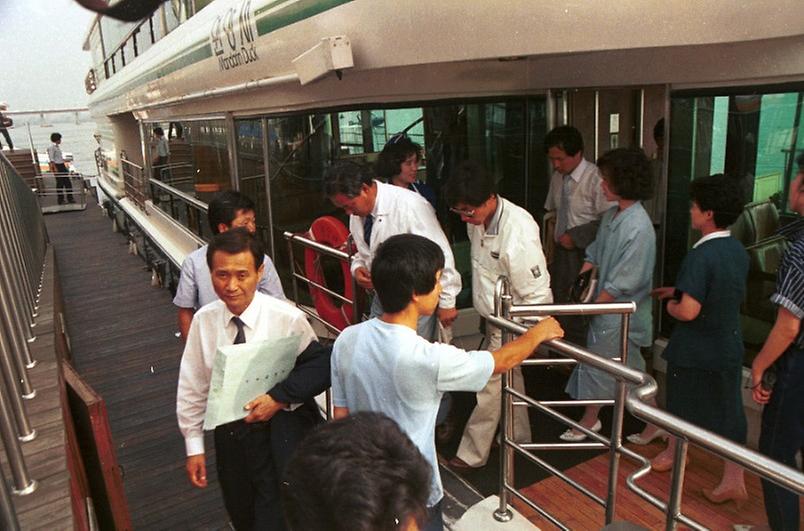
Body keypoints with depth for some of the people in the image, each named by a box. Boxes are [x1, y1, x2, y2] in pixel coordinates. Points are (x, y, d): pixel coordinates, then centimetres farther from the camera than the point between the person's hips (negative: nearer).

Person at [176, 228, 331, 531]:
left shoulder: (288, 318, -20)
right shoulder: (203, 320, -8)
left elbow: (321, 365, -11)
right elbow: (191, 388, 1)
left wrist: (280, 397, -21)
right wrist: (194, 447, 5)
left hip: (281, 434, -4)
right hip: (229, 434, 4)